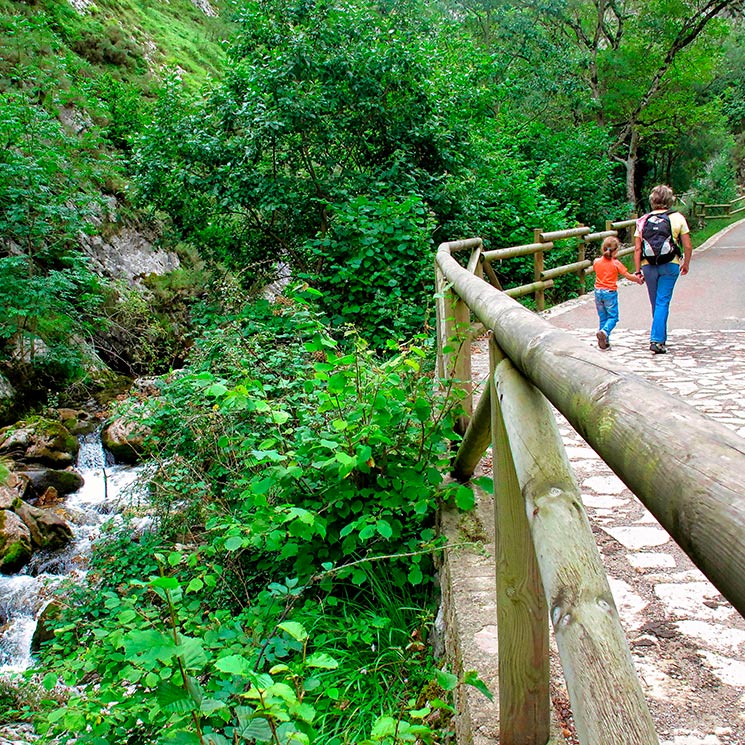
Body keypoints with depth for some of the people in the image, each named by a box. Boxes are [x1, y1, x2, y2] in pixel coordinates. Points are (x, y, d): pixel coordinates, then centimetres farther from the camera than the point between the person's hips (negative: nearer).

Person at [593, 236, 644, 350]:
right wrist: (638, 280, 10)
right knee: (613, 317, 4)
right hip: (610, 293, -4)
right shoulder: (616, 263, -11)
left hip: (598, 292, 4)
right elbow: (628, 276, -6)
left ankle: (605, 342, 11)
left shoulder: (596, 261, -1)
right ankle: (604, 332, -24)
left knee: (602, 317, 12)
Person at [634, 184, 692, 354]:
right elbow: (688, 246, -1)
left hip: (648, 266, 2)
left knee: (656, 303, 15)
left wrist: (638, 271, 6)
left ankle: (661, 339, 27)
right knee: (663, 302, -3)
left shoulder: (643, 220, 2)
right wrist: (686, 264, 15)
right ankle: (656, 340, -14)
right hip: (670, 265, -2)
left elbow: (637, 248, 0)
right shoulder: (677, 218, -2)